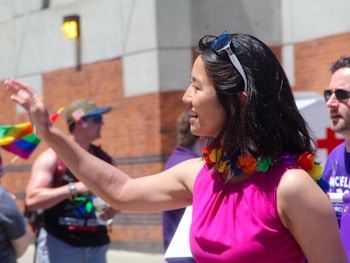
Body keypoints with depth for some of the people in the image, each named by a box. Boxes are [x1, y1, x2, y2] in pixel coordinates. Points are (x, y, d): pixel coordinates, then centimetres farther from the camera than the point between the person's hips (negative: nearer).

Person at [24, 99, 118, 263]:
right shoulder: (52, 158, -8)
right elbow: (32, 200, -19)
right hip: (59, 245, -5)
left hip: (96, 247, 5)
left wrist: (114, 207, -2)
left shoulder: (103, 159, 10)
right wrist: (74, 188, -25)